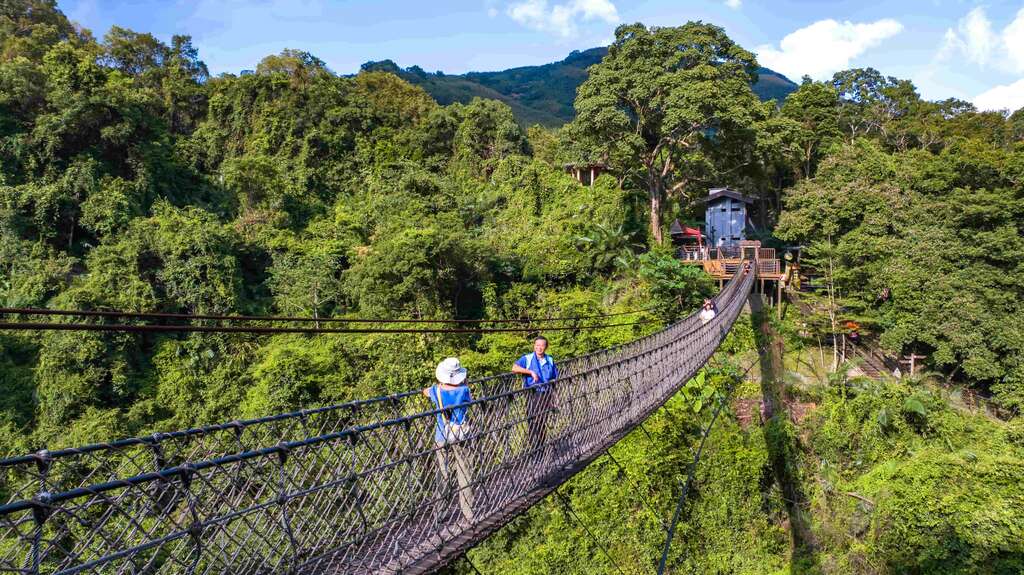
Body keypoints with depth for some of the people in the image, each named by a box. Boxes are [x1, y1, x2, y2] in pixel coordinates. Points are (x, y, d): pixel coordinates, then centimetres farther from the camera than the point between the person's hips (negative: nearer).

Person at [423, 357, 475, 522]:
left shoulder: (436, 391, -8)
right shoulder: (463, 390, -13)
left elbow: (425, 391, 16)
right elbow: (470, 401, 9)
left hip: (442, 438, 1)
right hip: (460, 438, -1)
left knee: (444, 475, 12)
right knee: (464, 476, 8)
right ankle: (468, 513, 14)